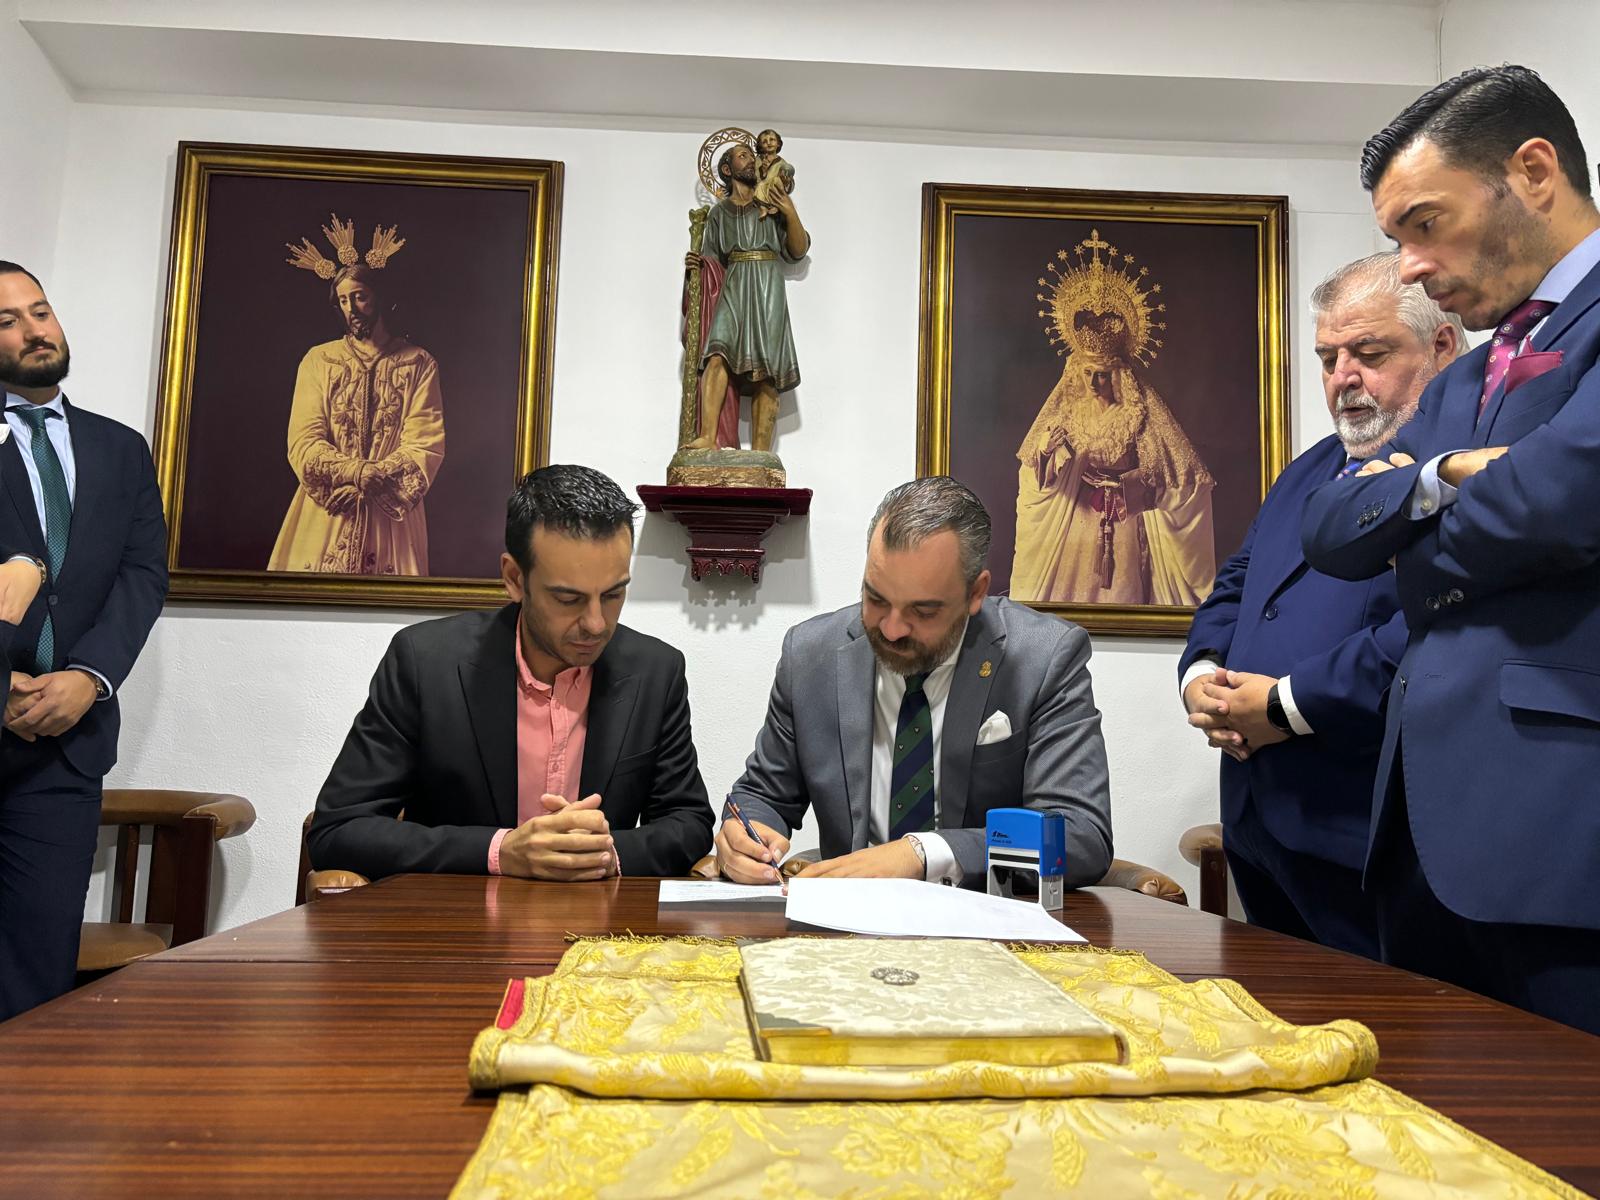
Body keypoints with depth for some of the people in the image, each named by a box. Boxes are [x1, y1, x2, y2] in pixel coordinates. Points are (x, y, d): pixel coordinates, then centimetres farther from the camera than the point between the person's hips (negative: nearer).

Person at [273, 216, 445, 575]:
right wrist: (360, 472, -18)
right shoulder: (318, 360, 8)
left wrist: (370, 482, -17)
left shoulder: (418, 365, 3)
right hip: (324, 516, 1)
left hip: (393, 517, -1)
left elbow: (427, 447, -6)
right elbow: (304, 444, -2)